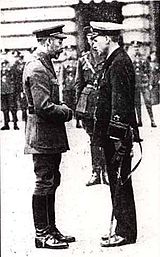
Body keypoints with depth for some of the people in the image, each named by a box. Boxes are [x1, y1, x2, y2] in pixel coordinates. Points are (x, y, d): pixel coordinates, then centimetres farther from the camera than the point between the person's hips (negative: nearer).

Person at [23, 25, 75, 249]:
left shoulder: (45, 65, 15)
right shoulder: (37, 69, -18)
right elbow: (43, 107, -24)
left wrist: (63, 109, 7)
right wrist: (67, 112, -11)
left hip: (51, 137, 11)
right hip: (43, 136, -11)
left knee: (51, 182, 15)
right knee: (44, 184, -4)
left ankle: (50, 229, 24)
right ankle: (42, 235, 4)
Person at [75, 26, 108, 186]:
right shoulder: (83, 60, 11)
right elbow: (78, 84, 14)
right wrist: (79, 104, 7)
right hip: (89, 103, 2)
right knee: (94, 139, 6)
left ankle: (107, 172, 7)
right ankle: (96, 172, 11)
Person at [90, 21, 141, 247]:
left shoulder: (119, 63, -16)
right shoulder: (113, 61, 16)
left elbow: (120, 103, -21)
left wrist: (118, 138, -22)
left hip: (117, 135, -10)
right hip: (112, 135, 10)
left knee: (120, 183, -3)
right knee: (118, 183, 14)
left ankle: (126, 233, 4)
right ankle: (122, 229, 21)